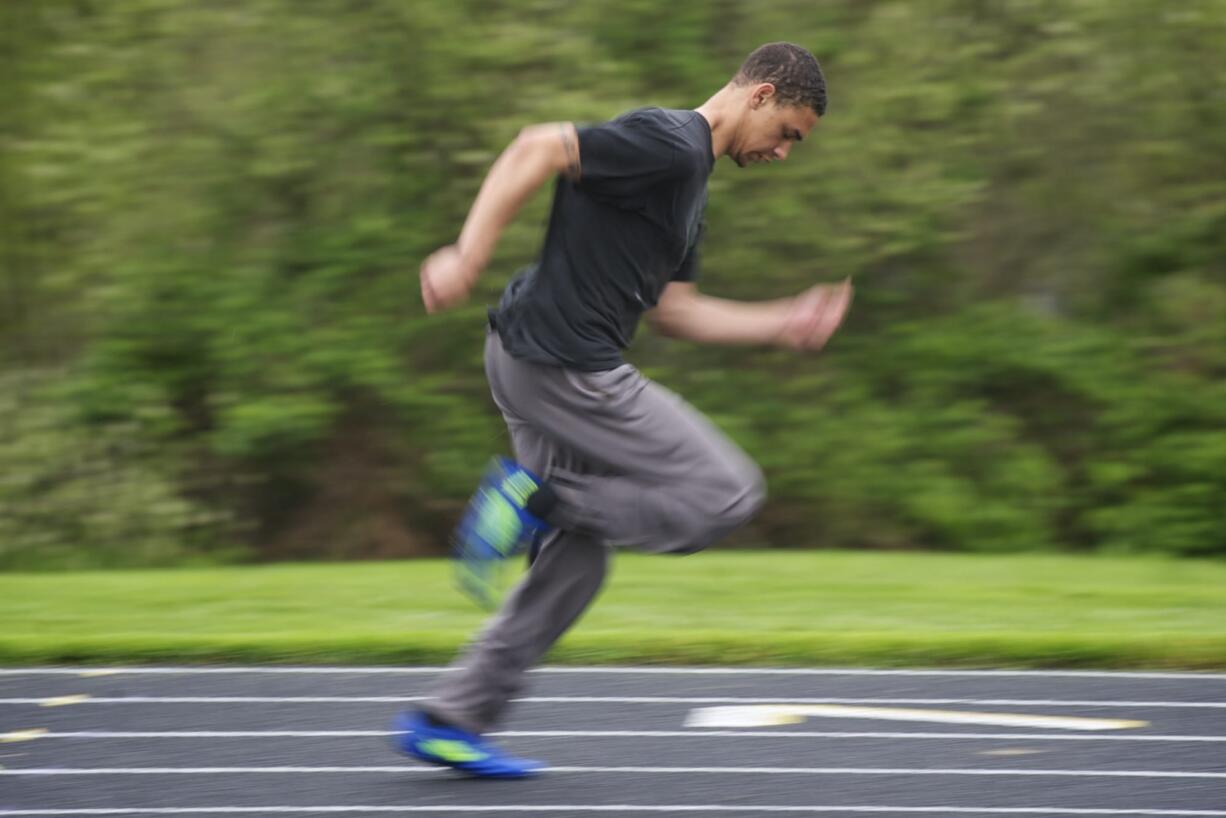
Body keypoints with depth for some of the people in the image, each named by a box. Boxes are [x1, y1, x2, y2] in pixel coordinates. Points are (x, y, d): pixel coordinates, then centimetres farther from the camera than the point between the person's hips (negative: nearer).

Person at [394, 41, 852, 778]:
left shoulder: (692, 175, 20)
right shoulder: (670, 144, -12)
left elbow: (673, 309, 24)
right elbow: (538, 149, -22)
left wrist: (785, 323, 21)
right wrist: (467, 257, -27)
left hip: (541, 367, 10)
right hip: (560, 364, -10)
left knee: (577, 561, 15)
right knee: (729, 493, -5)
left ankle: (450, 721, 16)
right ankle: (541, 496, -6)